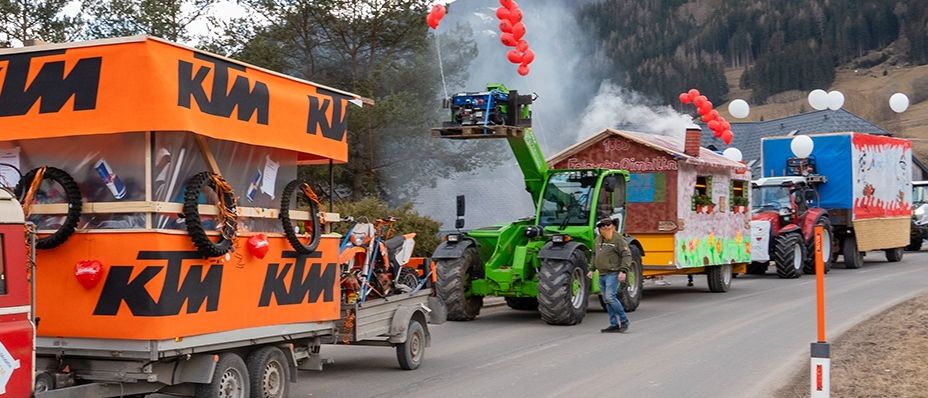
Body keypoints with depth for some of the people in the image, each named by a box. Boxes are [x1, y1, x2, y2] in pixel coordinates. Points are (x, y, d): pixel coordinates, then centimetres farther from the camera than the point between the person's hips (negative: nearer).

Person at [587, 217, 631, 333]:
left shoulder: (618, 238, -9)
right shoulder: (598, 239, 14)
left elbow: (627, 255, -14)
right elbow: (595, 255, 26)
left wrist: (623, 271, -22)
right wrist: (592, 269, 19)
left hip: (613, 274, -8)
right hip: (602, 275, 8)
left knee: (610, 297, -18)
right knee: (607, 300, 8)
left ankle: (624, 320, -5)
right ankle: (614, 325, 14)